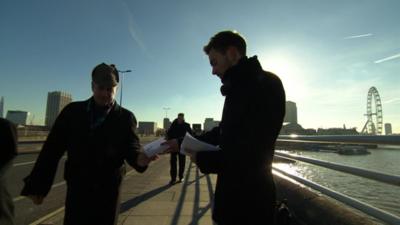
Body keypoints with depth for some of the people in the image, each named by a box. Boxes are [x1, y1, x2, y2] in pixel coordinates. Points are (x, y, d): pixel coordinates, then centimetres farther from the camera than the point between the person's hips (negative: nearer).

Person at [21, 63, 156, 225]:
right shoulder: (73, 111, 0)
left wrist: (139, 158, -36)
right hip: (76, 188, 2)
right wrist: (37, 185, 0)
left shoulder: (125, 117, -4)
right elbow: (53, 148, 1)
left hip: (108, 190, -1)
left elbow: (131, 146, -13)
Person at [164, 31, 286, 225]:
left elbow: (251, 154, -26)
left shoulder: (266, 84, -19)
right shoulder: (239, 88, 10)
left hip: (249, 201, -8)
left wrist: (203, 159, -13)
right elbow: (223, 132, 16)